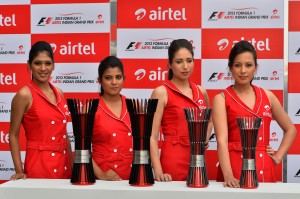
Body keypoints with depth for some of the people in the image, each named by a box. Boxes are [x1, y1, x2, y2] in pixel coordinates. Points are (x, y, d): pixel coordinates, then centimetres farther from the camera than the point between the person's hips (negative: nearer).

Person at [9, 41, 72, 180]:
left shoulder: (59, 93, 10)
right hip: (39, 164, -6)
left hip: (63, 164, 6)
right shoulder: (24, 95, -8)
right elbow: (13, 135, -6)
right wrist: (19, 171, -13)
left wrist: (73, 166, 13)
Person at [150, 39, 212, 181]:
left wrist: (205, 139, 11)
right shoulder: (161, 92, -6)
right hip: (173, 160, -5)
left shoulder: (201, 91, 10)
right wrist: (158, 172, -21)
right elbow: (152, 136, -11)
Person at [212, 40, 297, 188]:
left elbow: (290, 129, 22)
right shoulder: (221, 99, -2)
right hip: (235, 168, -3)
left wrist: (278, 156, 9)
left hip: (264, 169, 4)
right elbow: (222, 140, -14)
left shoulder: (267, 96, 10)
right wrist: (228, 176, -27)